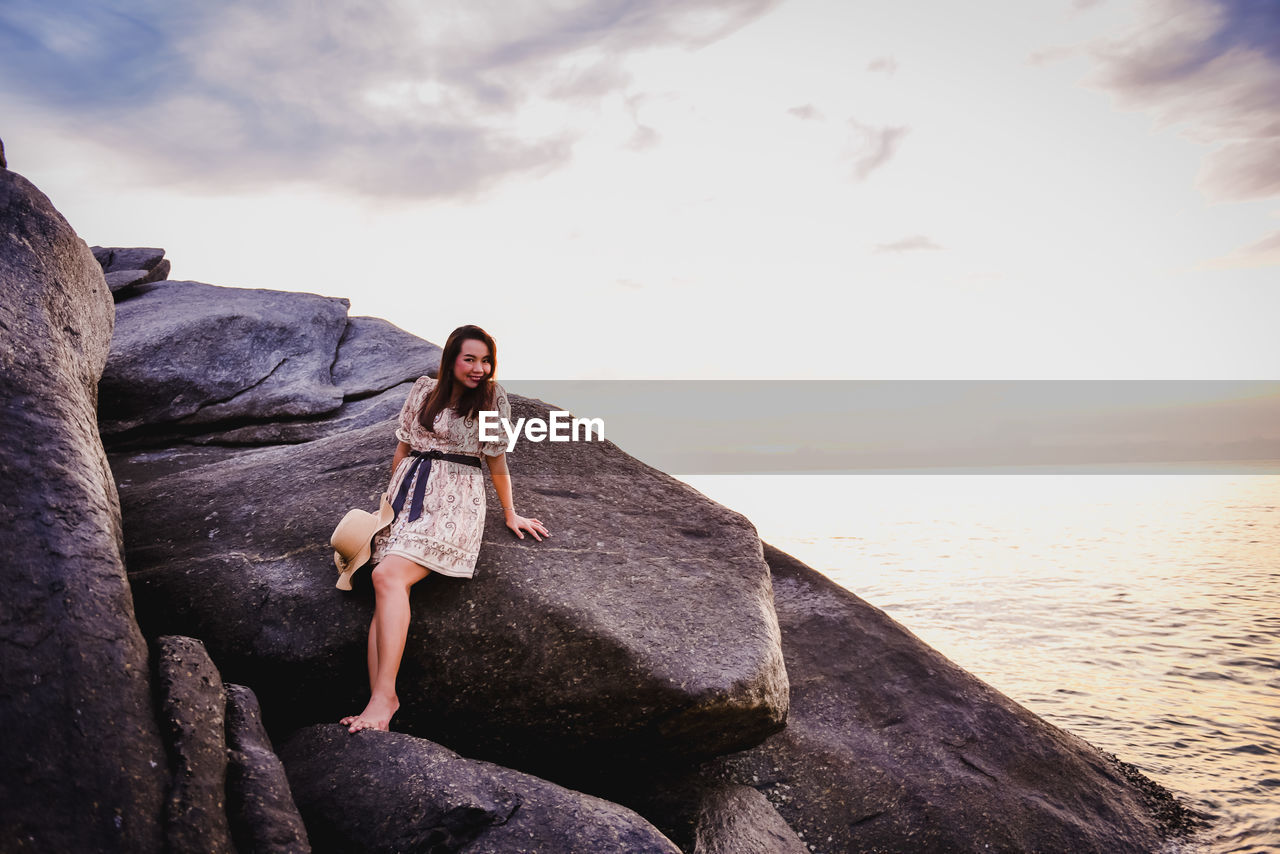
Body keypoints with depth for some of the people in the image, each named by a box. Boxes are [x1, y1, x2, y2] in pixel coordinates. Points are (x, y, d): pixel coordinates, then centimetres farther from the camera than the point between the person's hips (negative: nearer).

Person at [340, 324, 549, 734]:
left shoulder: (493, 396, 6)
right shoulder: (425, 389, 14)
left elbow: (497, 460, 12)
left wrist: (510, 513, 16)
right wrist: (392, 495, 23)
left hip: (455, 498, -4)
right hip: (409, 488, 4)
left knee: (389, 575, -26)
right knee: (388, 588, -19)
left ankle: (384, 695, -29)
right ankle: (380, 701, -27)